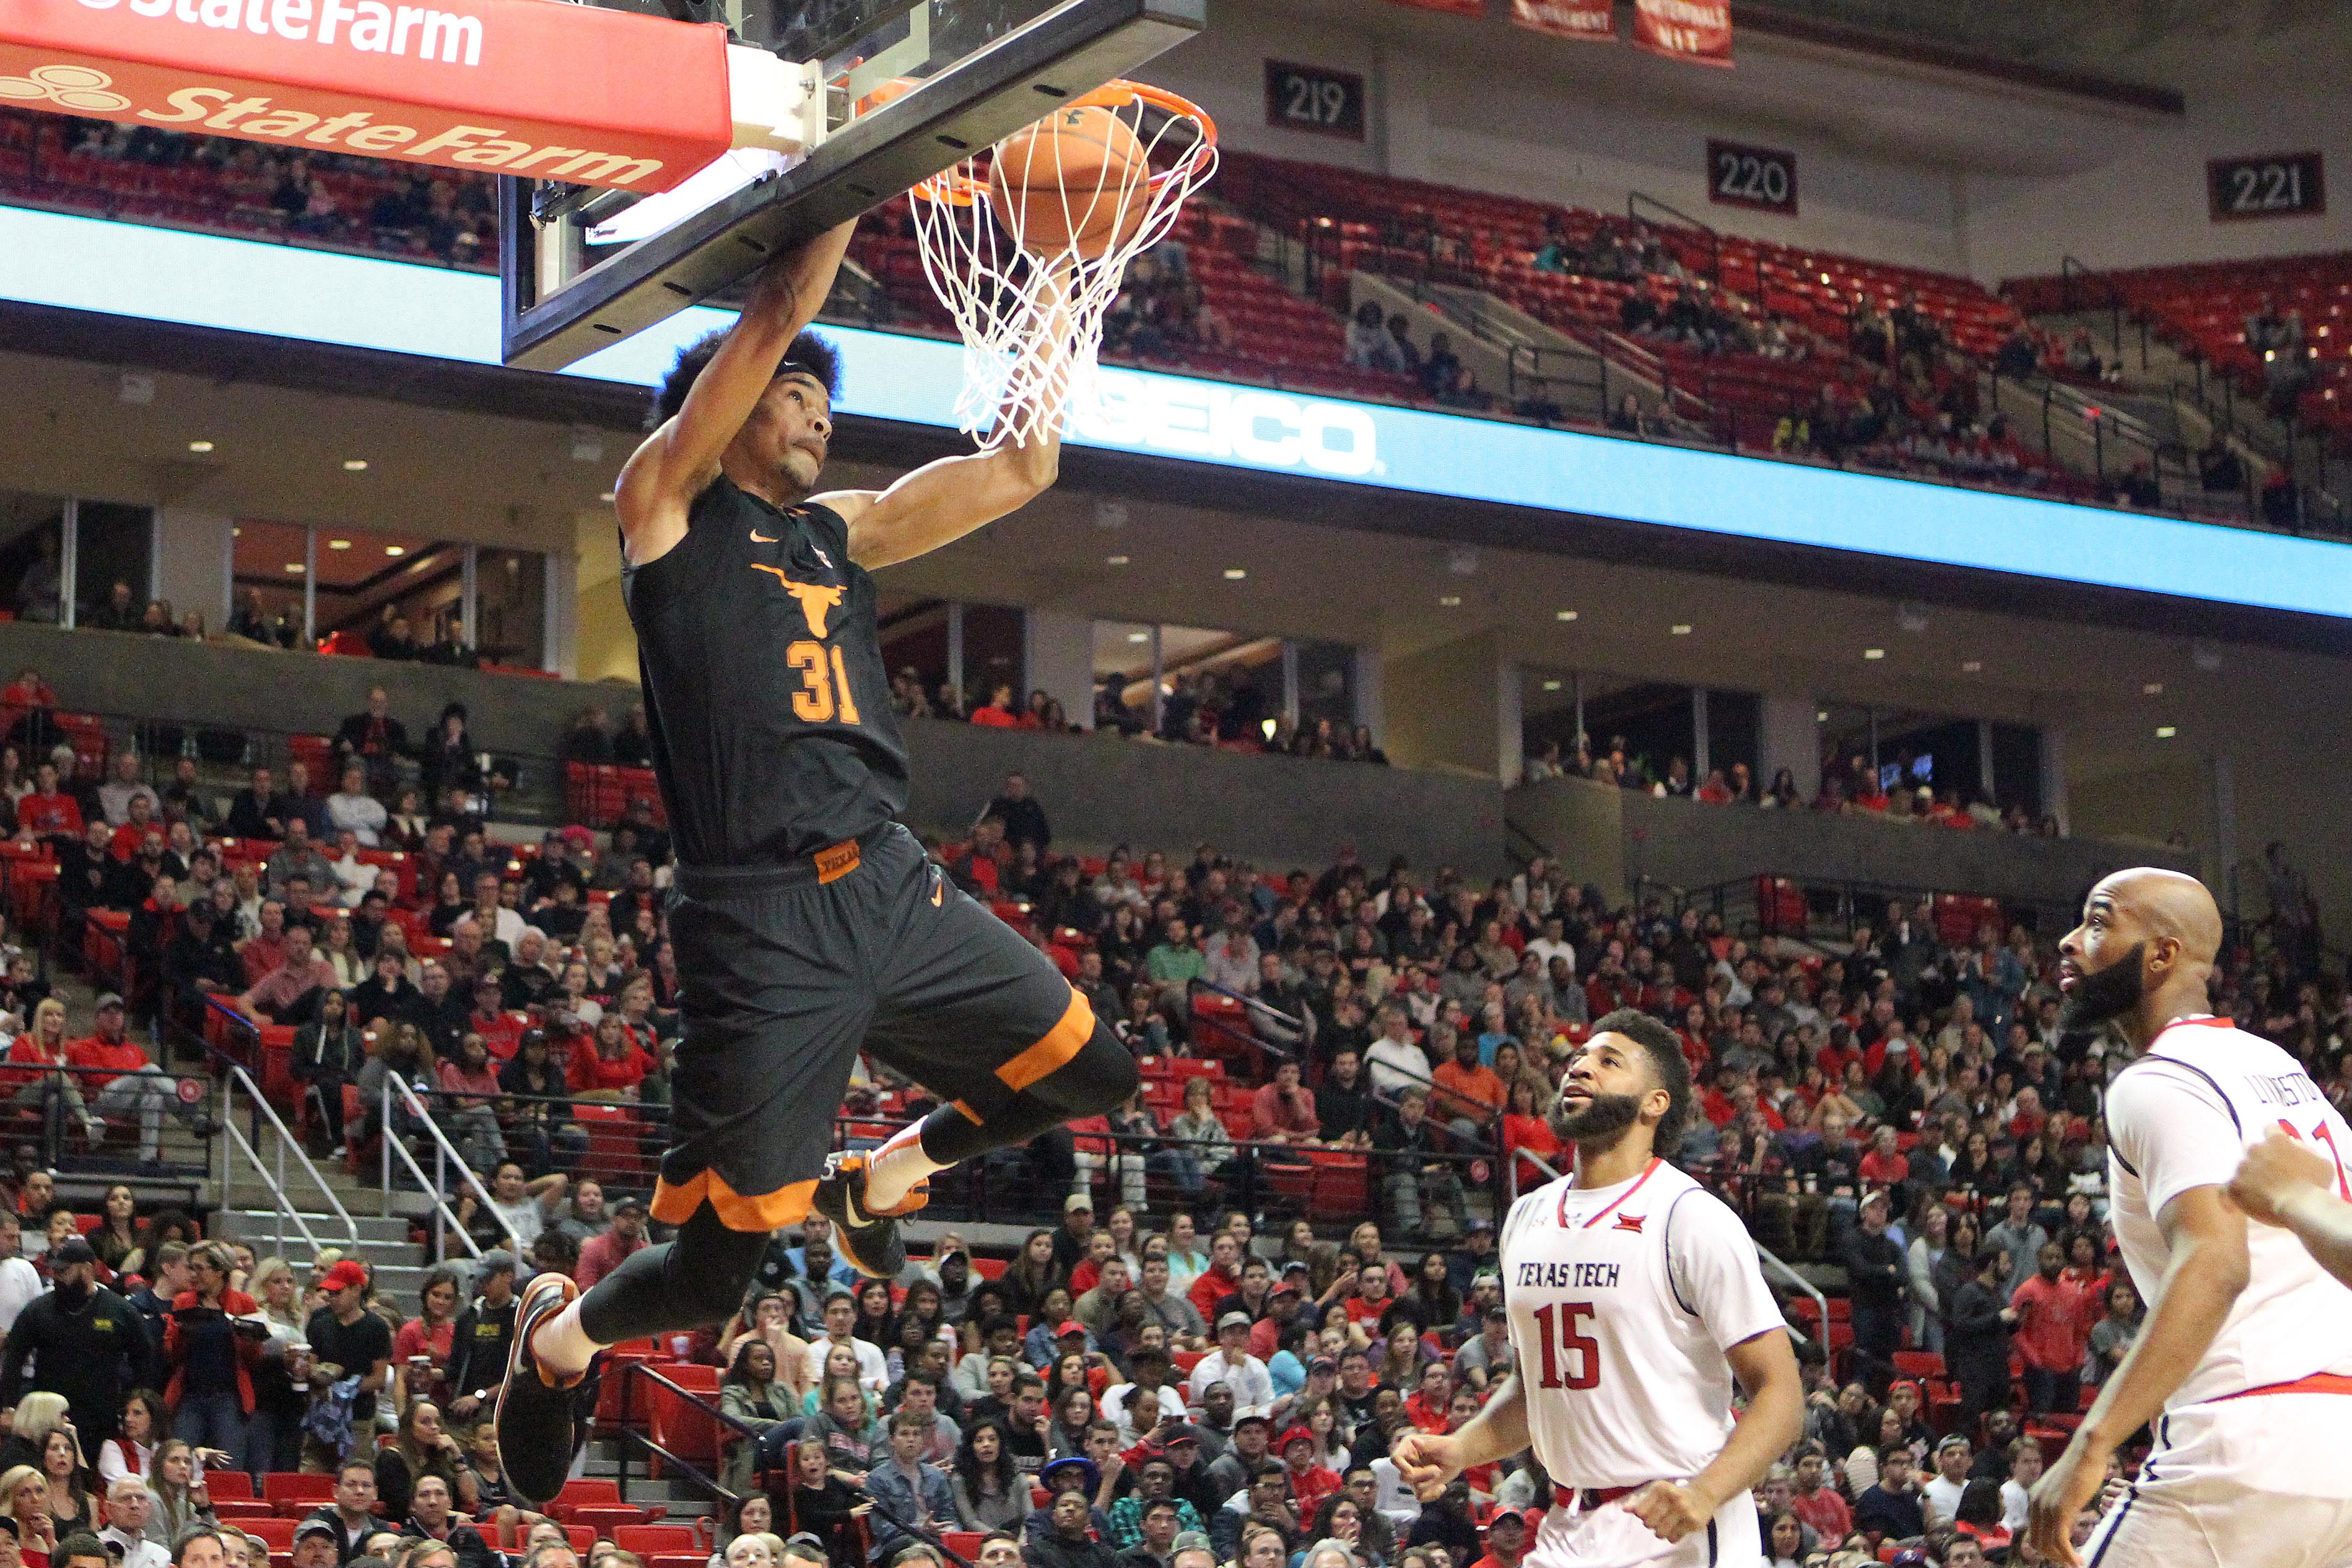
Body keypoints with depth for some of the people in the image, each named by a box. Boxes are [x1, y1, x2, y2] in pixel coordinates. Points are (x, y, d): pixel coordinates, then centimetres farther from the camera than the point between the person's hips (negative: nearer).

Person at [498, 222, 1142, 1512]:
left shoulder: (837, 529, 21)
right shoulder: (667, 502, 4)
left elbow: (1017, 474, 16)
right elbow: (777, 316, -6)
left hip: (893, 887, 7)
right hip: (763, 928, -7)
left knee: (1094, 1073, 7)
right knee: (713, 1274, -4)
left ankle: (883, 1176, 29)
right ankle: (561, 1331, 29)